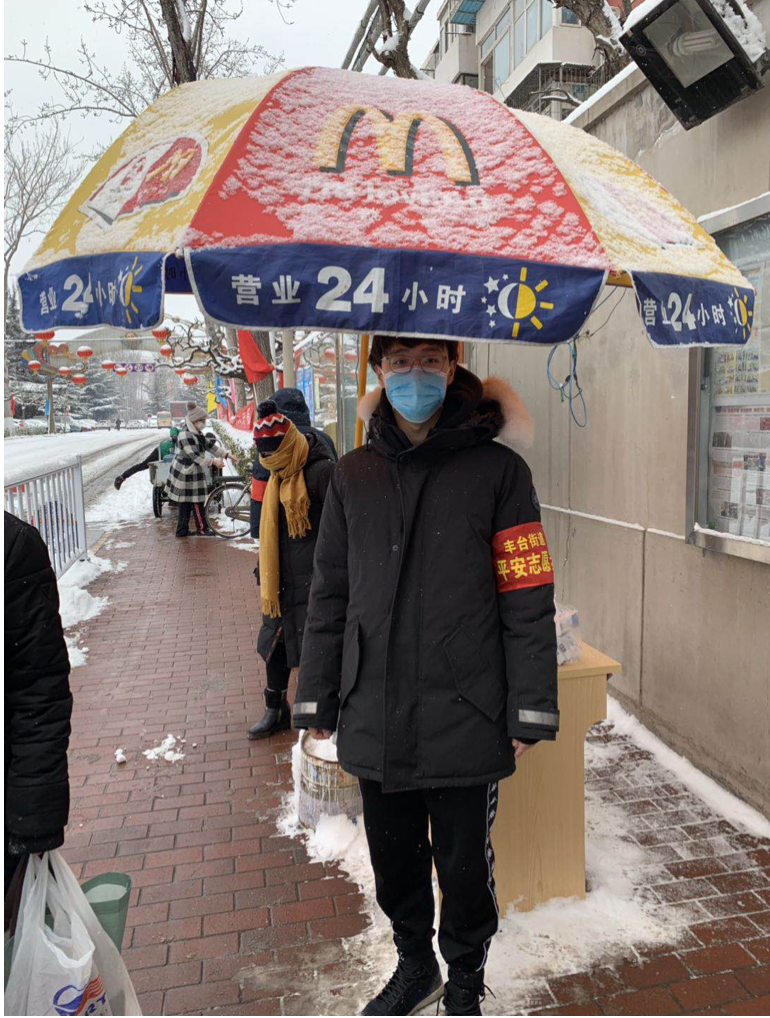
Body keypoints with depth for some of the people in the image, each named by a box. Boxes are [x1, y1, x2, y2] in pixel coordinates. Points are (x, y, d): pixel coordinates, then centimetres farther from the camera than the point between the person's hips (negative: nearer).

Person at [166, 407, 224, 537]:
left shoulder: (197, 433, 11)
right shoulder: (186, 435, -22)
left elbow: (203, 451, 16)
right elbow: (195, 456, -26)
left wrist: (215, 459, 4)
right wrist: (213, 461, -28)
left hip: (190, 472, 10)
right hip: (186, 474, -10)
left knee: (186, 502, 13)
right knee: (196, 502, -3)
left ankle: (182, 530, 19)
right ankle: (202, 528, 6)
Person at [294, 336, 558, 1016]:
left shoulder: (498, 470, -6)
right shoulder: (354, 475, 5)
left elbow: (528, 598, -7)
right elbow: (330, 596, 9)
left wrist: (529, 711, -9)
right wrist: (318, 699, 9)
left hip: (466, 718, -3)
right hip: (376, 718, 4)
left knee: (465, 867, 13)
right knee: (393, 860, 20)